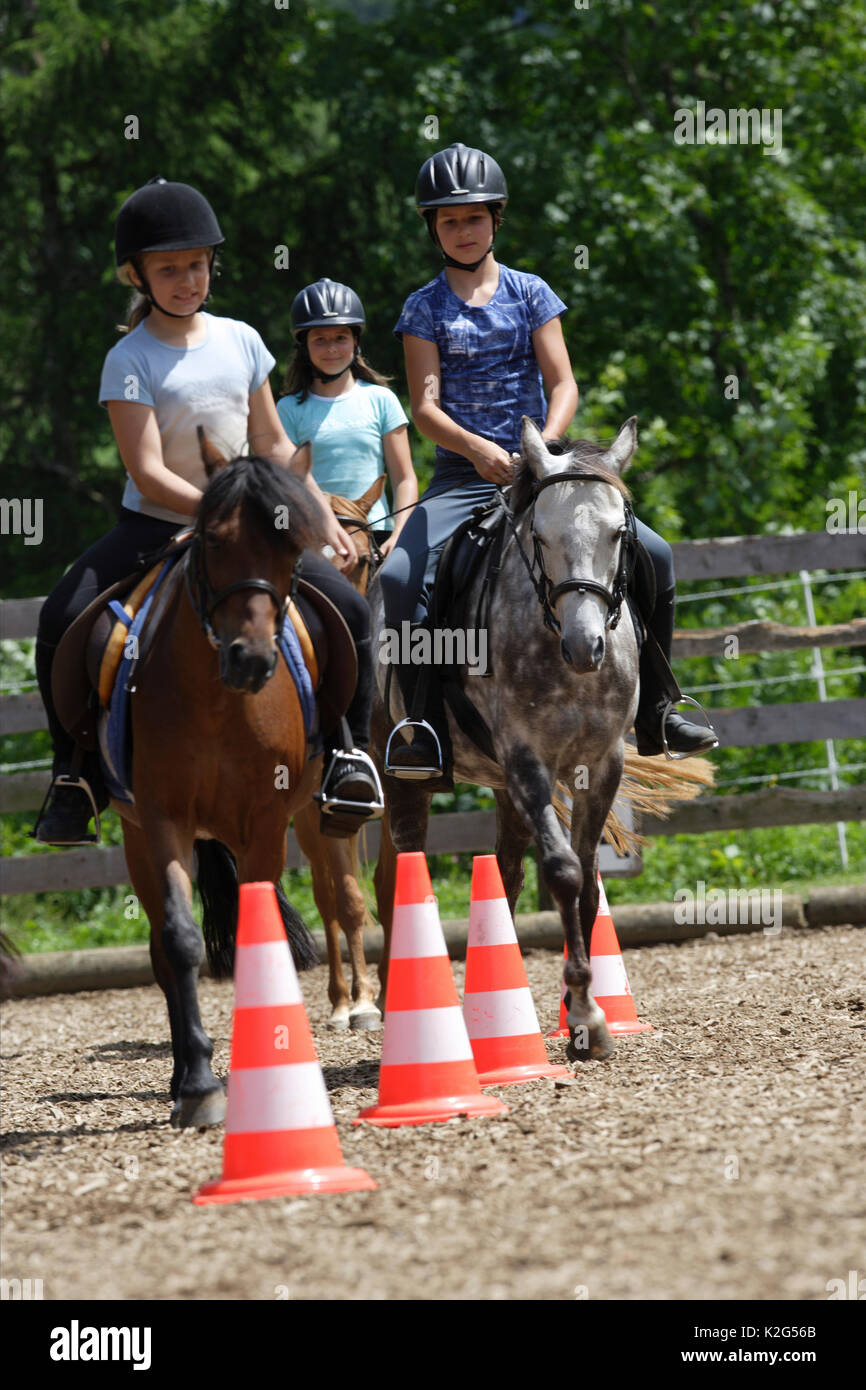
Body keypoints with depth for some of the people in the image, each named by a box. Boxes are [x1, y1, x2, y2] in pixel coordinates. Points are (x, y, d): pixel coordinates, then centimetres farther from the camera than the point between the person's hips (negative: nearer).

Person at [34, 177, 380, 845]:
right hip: (155, 528, -3)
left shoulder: (240, 341, 4)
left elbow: (274, 445, 12)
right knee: (62, 622, -26)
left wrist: (324, 515, 5)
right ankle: (75, 779, -11)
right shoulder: (130, 361, -10)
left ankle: (351, 752, 4)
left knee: (348, 608, -15)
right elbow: (148, 473, -17)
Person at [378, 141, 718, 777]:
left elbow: (563, 386, 1)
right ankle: (425, 725, -15)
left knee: (653, 554, -14)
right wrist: (478, 449, -26)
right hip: (462, 476, -1)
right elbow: (425, 406, -5)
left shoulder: (531, 294, 9)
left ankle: (653, 711, 0)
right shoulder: (424, 309, 6)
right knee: (399, 579, -27)